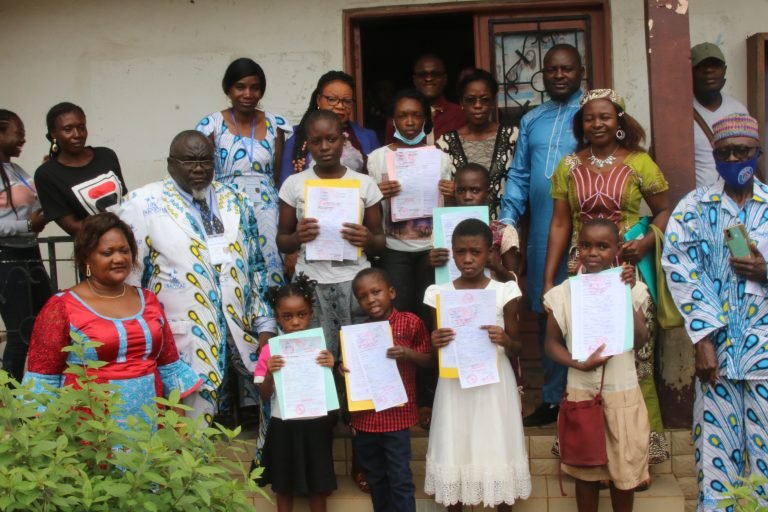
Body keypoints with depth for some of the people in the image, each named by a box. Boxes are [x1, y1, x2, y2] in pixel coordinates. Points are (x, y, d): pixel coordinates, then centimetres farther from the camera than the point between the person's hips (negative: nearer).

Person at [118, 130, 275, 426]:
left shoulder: (234, 201, 13)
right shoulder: (144, 204, -1)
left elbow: (256, 268, 14)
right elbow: (127, 278, -2)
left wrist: (265, 326, 8)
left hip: (242, 335, 5)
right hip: (184, 344, -4)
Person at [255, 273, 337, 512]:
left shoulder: (320, 348, -3)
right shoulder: (270, 351, -5)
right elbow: (264, 396, -3)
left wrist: (331, 368, -18)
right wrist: (270, 373, -21)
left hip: (315, 424, 0)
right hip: (284, 426, 0)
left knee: (318, 485, 10)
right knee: (284, 486, 12)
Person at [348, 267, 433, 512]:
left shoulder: (411, 323, -6)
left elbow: (429, 359, -2)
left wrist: (409, 354, -20)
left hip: (397, 416, -4)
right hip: (364, 418, 4)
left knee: (400, 480, -1)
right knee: (375, 480, 17)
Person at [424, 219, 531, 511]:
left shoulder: (504, 292, -4)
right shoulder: (439, 294, -1)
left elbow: (517, 347, 2)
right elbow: (436, 352, 6)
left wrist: (506, 341, -20)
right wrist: (435, 344, -17)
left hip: (494, 383, -1)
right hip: (455, 384, 1)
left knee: (497, 449, 5)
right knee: (454, 449, 7)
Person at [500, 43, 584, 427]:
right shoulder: (531, 120, 17)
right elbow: (519, 175, 16)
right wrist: (507, 218, 3)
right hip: (542, 233, 5)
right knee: (547, 316, 10)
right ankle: (552, 399, 21)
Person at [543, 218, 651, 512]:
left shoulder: (631, 289, -4)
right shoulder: (564, 293, -5)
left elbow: (640, 341, -11)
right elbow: (552, 343, -1)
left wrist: (626, 296, -18)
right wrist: (580, 364, -18)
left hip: (623, 392, 0)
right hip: (581, 393, 0)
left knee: (625, 467, 11)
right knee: (586, 469, 12)